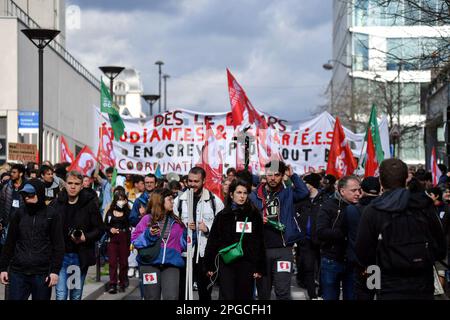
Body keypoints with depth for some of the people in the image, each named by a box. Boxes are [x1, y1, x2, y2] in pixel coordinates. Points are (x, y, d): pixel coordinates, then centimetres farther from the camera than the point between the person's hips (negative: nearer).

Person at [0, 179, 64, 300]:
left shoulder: (52, 215, 1)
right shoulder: (20, 213, 9)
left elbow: (58, 245, -2)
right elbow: (10, 242, 12)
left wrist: (55, 271, -9)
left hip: (42, 274, -2)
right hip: (18, 272, 2)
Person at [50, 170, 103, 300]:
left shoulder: (90, 204, -2)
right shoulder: (56, 203, 2)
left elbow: (99, 229, 0)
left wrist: (85, 237, -18)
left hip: (81, 257, 0)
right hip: (61, 256, 0)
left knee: (76, 296, 10)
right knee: (61, 295, -6)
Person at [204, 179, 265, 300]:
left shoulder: (254, 215, 4)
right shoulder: (222, 216, 6)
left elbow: (260, 243, 4)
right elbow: (212, 242, 7)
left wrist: (260, 268, 0)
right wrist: (210, 266, 2)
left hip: (247, 264, 0)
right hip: (226, 264, 0)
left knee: (245, 296, 6)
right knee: (227, 297, -6)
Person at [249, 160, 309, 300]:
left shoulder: (287, 193, 5)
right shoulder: (255, 195, 6)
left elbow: (304, 192, -13)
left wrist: (293, 175, -12)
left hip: (283, 249, -2)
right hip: (261, 249, 2)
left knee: (283, 292, -6)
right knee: (263, 292, 11)